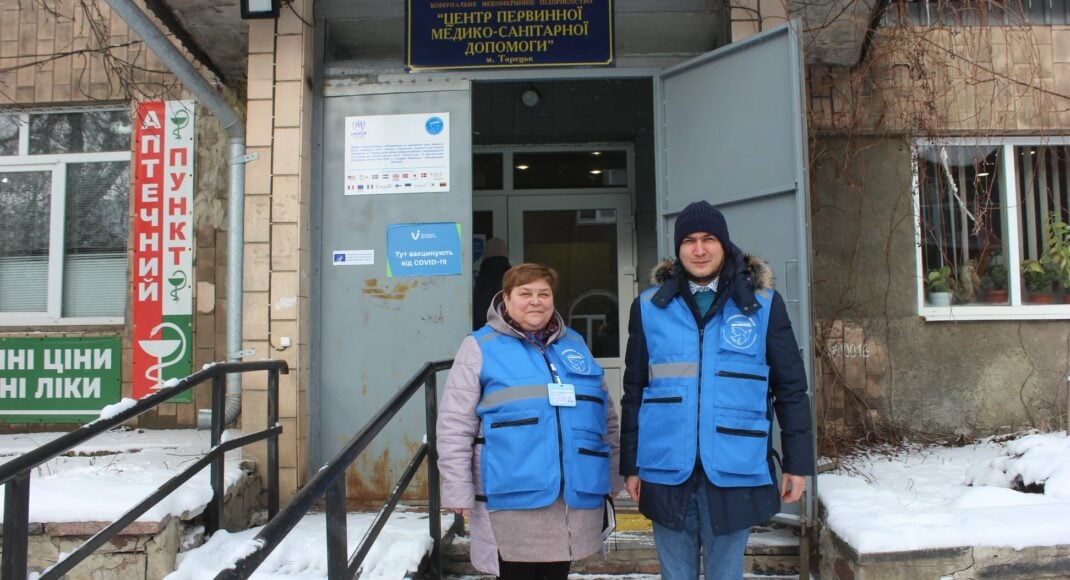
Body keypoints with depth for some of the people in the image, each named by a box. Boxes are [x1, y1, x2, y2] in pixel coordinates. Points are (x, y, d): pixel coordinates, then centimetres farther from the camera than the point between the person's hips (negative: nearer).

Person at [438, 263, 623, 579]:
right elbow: (455, 426, -4)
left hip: (576, 495, 4)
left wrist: (614, 475, 17)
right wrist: (459, 491, -8)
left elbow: (606, 415, 19)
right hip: (512, 499, -4)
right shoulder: (481, 347, -2)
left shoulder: (575, 343, 12)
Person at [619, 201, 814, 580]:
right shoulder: (649, 308, 3)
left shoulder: (763, 305, 1)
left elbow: (791, 390, 4)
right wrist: (630, 465, 6)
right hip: (667, 473, 1)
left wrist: (797, 463, 2)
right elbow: (634, 393, 7)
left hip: (736, 473, -1)